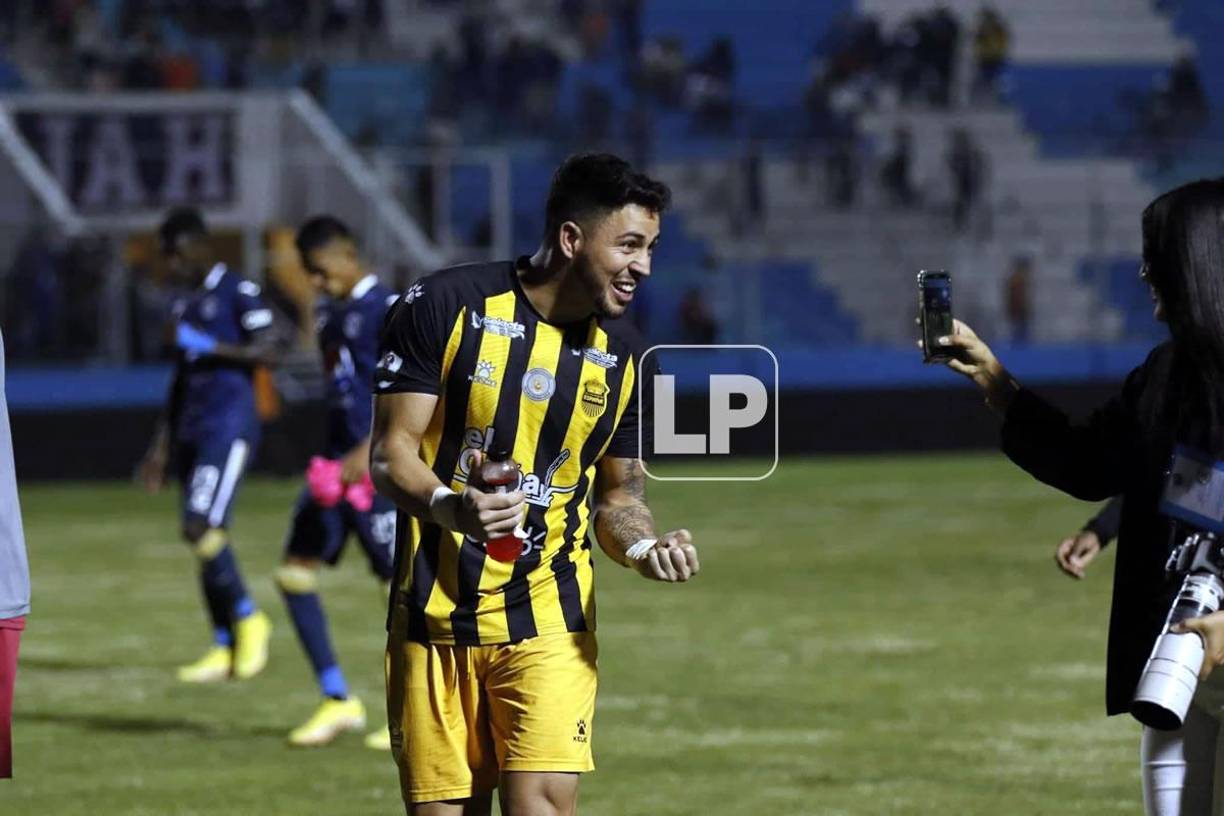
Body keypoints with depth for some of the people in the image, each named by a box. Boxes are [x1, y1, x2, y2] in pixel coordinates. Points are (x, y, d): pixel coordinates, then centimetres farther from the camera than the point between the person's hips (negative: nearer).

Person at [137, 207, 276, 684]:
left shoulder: (238, 293, -5)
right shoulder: (185, 305, 20)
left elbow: (267, 353, -14)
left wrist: (208, 346, -19)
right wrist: (161, 443, 22)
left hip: (230, 425, -9)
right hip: (192, 429, 9)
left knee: (200, 528, -19)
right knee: (205, 536, 5)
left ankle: (248, 619, -4)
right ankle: (225, 648, 8)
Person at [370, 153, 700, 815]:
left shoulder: (625, 357, 6)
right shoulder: (447, 306, -6)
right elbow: (390, 451, -6)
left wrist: (644, 548, -8)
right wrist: (448, 505, -27)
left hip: (548, 619, 2)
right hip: (433, 619, -1)